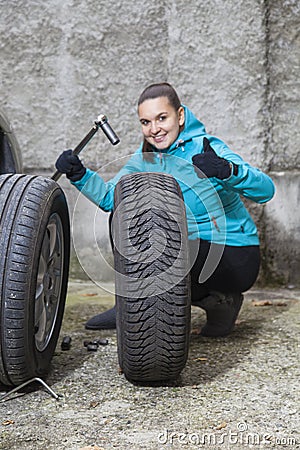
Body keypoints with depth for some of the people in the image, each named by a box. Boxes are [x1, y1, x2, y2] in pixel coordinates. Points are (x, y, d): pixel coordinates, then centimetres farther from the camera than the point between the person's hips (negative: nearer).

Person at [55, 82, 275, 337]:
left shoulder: (207, 149, -19)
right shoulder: (147, 157, 1)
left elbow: (266, 191, -28)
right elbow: (111, 198, -3)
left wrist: (228, 171, -47)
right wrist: (79, 175, -20)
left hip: (234, 258, -7)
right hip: (195, 247, 7)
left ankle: (221, 301, -1)